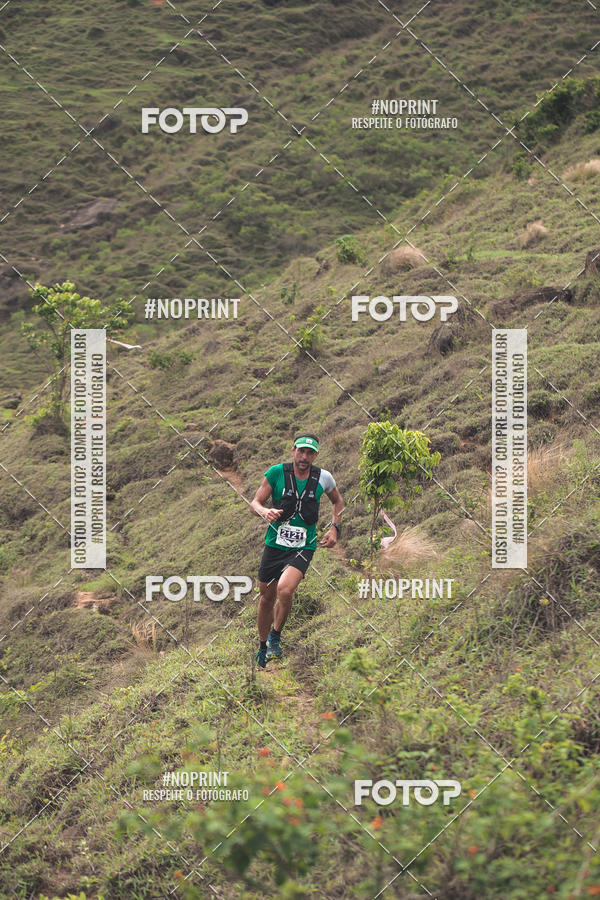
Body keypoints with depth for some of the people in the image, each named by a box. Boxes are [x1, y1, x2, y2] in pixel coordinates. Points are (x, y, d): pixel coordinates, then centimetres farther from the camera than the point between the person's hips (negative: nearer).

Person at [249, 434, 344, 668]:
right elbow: (254, 503, -2)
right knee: (267, 596, 9)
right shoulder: (276, 473, -7)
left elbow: (337, 501, 18)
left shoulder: (323, 477, -2)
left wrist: (334, 529, 5)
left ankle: (276, 635, 2)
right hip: (274, 543, 1)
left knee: (284, 589, -25)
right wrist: (265, 512, -24)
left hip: (304, 546, -1)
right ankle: (263, 647, 33)